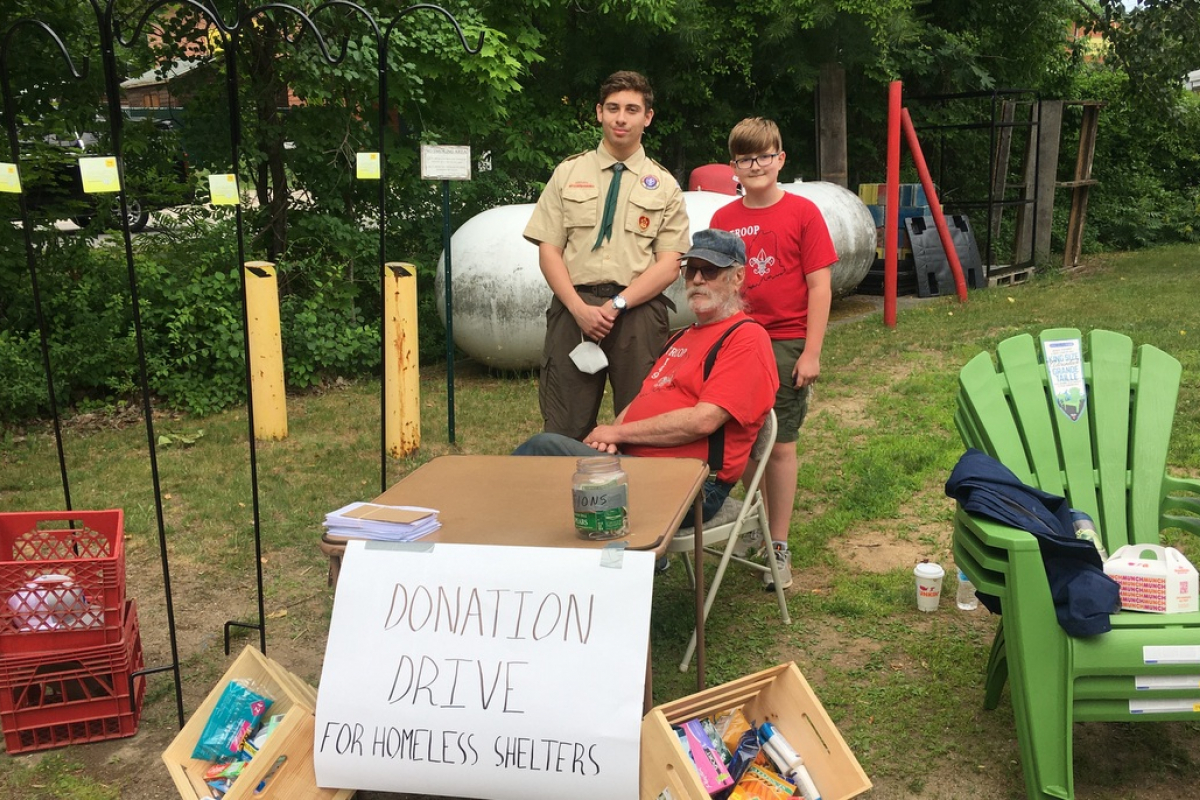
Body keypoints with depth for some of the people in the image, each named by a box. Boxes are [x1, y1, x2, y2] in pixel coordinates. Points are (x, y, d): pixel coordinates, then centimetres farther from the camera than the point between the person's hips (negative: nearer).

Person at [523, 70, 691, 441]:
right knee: (564, 429, 0)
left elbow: (668, 266, 2)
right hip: (574, 308, 1)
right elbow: (548, 251, 5)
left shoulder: (664, 185, 10)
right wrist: (579, 308, -10)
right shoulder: (568, 173, 12)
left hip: (638, 313, 0)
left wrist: (617, 305, -12)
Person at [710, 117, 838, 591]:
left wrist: (811, 353, -8)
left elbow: (819, 286, -4)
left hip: (785, 346, -3)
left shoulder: (802, 213, -2)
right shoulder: (723, 220, 7)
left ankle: (778, 548, 13)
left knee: (780, 446, 2)